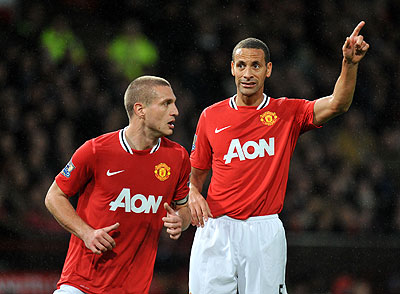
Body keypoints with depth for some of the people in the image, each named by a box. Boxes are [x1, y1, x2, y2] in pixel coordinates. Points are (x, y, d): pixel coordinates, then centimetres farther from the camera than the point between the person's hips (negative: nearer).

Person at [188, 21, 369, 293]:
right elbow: (196, 173, 18)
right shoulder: (211, 116, 8)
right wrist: (193, 195, -4)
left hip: (265, 232, -1)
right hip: (216, 229, 1)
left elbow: (336, 105, -13)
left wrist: (350, 64, -29)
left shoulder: (288, 113, 4)